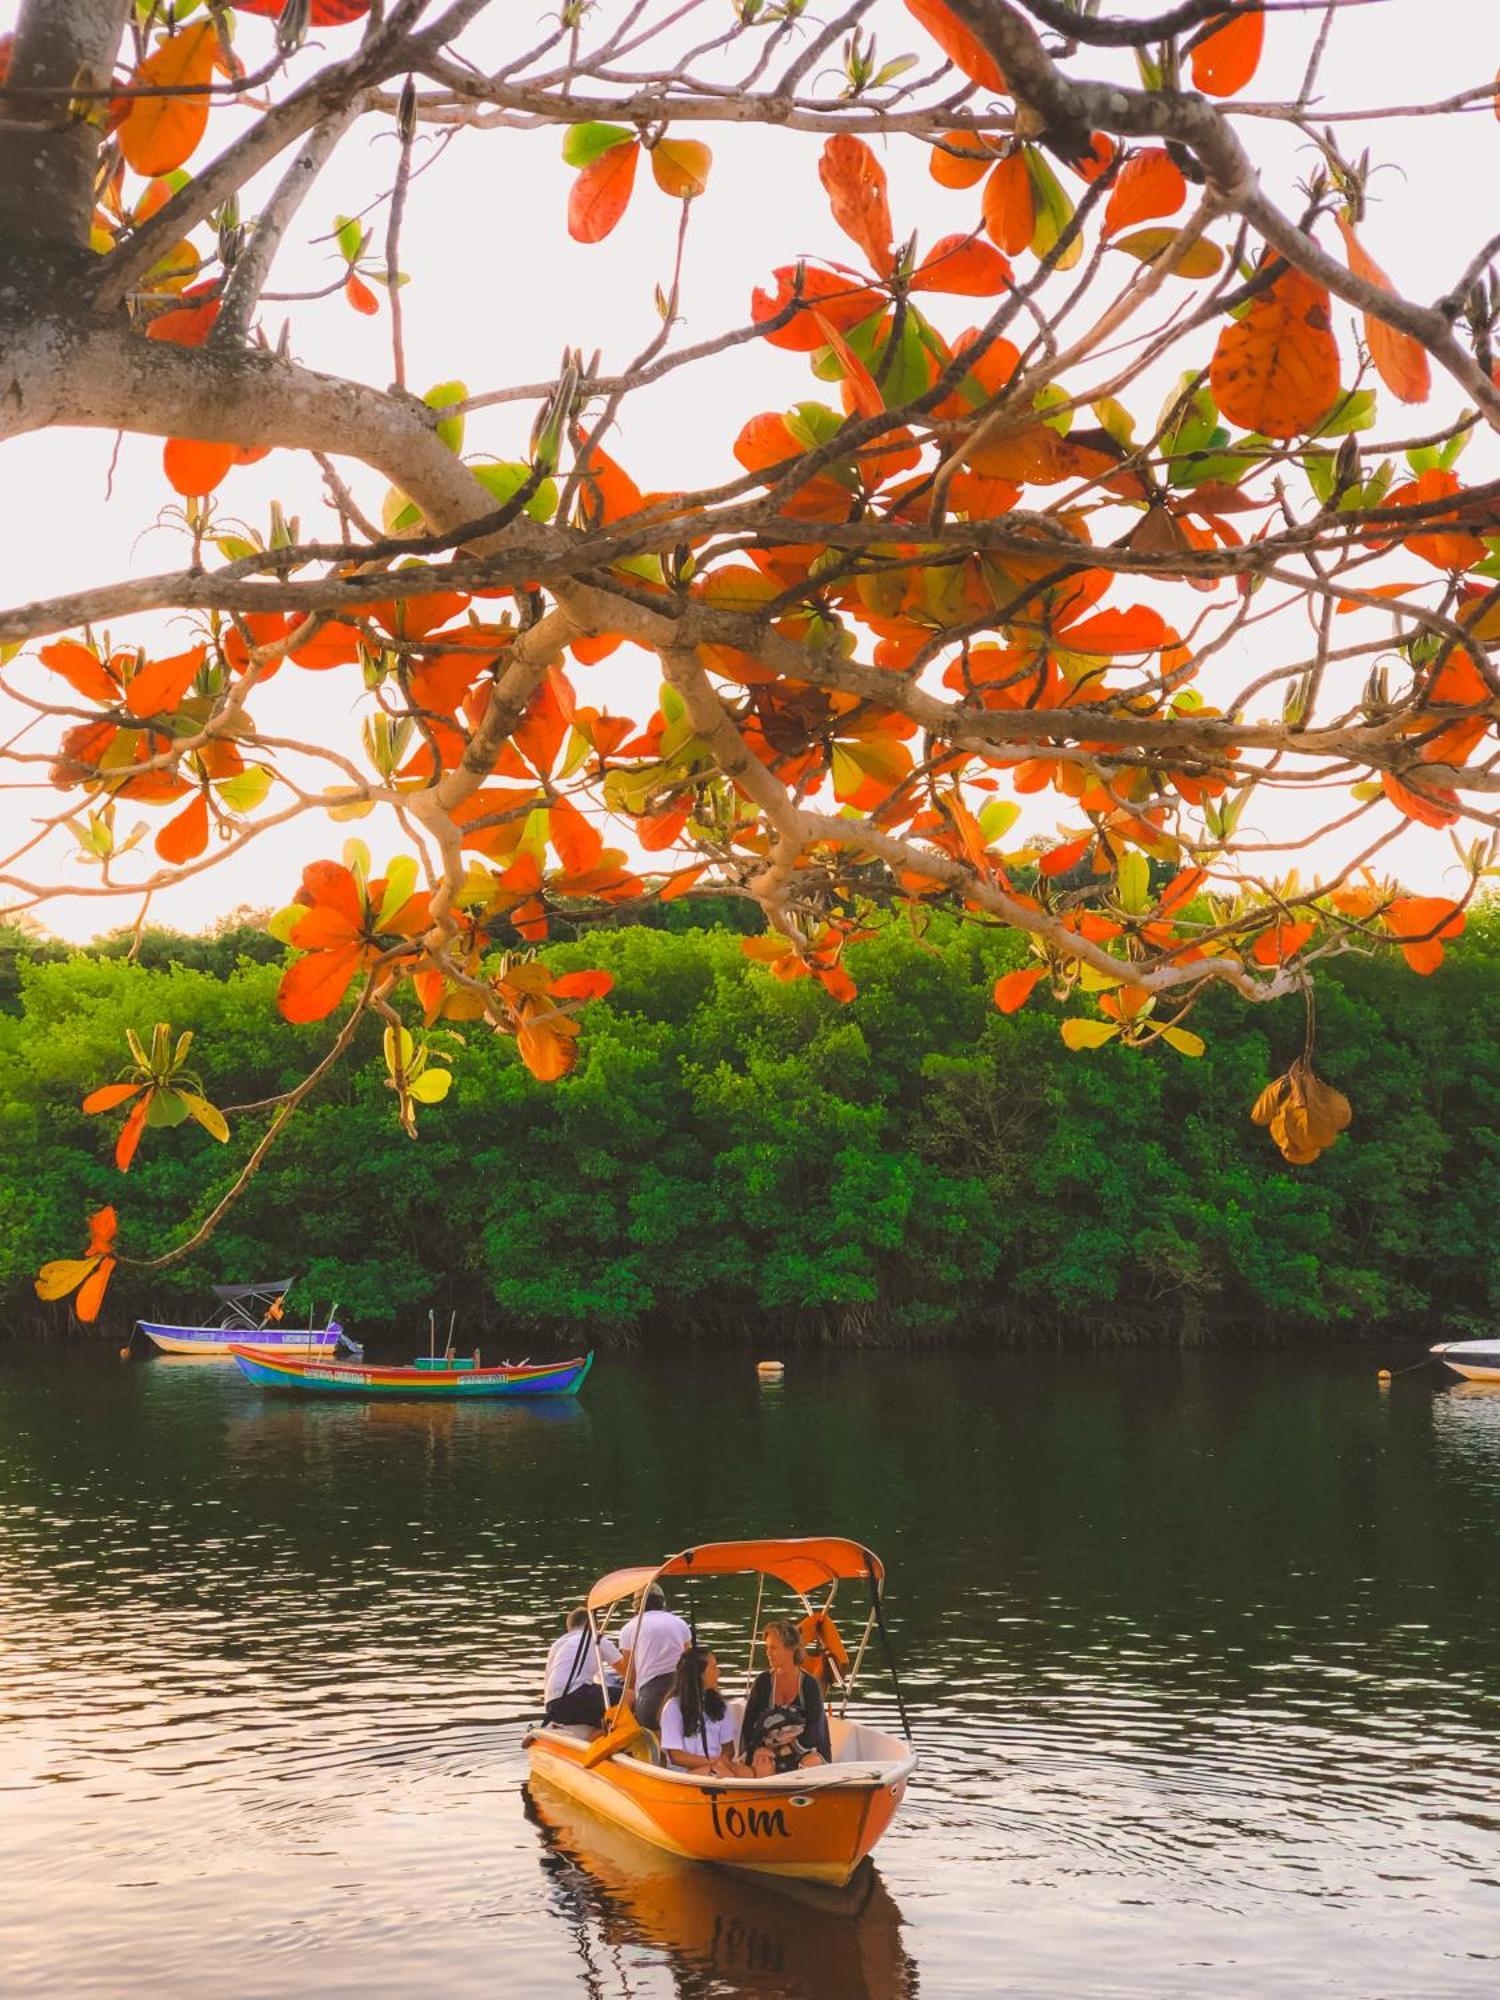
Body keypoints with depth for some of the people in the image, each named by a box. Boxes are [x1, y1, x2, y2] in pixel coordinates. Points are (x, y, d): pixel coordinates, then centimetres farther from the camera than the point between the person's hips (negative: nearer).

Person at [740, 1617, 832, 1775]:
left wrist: (778, 1752, -17)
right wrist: (758, 1751, -16)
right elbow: (748, 1724, 2)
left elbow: (812, 1732, -7)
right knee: (763, 1768, -33)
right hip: (769, 1750, 0)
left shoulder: (809, 1685, -2)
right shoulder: (763, 1682, 3)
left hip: (806, 1752, 0)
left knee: (810, 1763, -33)